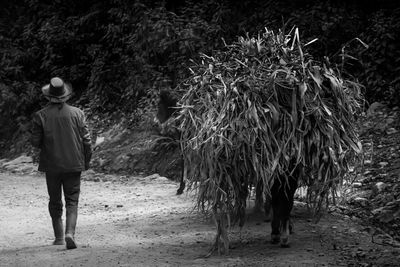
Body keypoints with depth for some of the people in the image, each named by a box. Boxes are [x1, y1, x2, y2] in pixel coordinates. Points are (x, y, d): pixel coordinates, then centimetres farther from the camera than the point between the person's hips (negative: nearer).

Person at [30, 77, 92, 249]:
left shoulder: (40, 116, -8)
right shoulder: (77, 113, -5)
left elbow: (35, 142, -5)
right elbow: (86, 140, -2)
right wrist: (86, 161, 11)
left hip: (51, 165, 0)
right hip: (74, 164, 0)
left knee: (55, 202, 14)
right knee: (72, 201, 5)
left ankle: (59, 237, 21)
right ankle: (70, 233, -14)